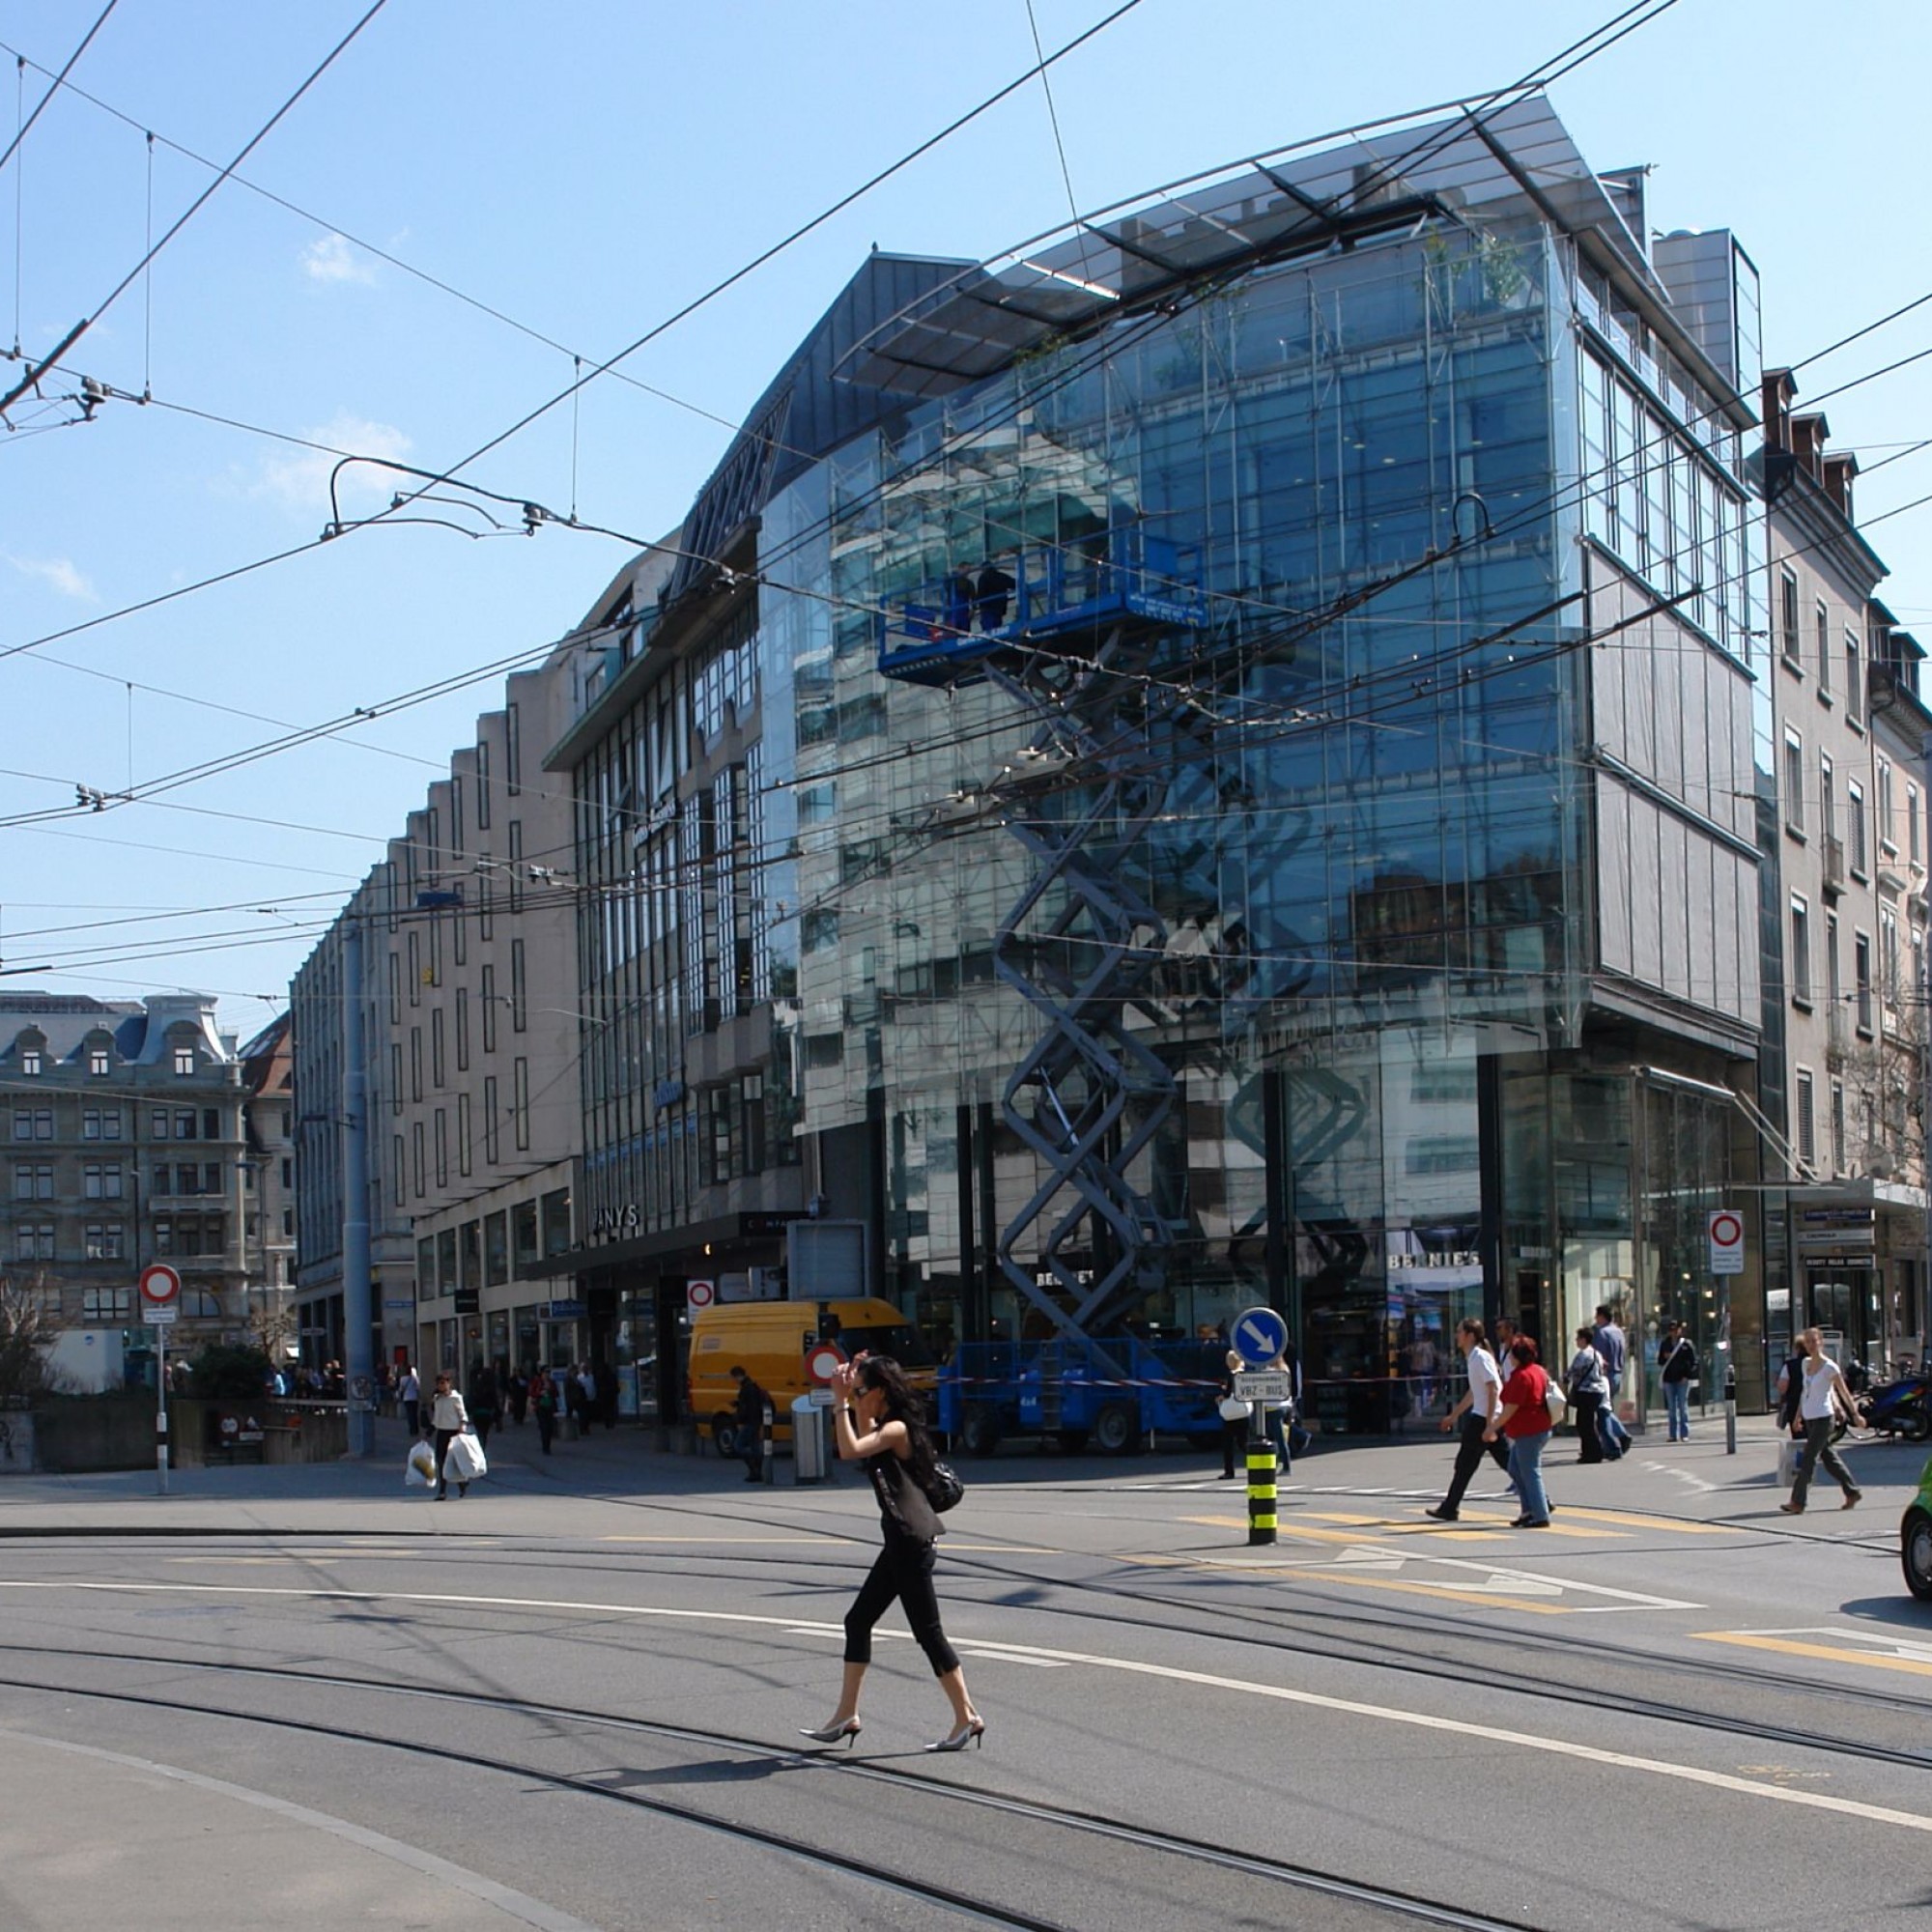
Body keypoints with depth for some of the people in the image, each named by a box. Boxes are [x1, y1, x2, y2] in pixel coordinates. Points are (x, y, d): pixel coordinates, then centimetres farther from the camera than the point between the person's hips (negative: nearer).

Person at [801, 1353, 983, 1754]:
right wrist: (846, 1398, 19)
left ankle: (967, 1717, 1)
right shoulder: (882, 1428, 13)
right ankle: (847, 1717, 19)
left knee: (928, 1631, -5)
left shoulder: (897, 1429, -15)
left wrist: (841, 1401, -22)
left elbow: (849, 1450, -30)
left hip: (912, 1541, -11)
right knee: (858, 1621, 13)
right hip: (901, 1542, 11)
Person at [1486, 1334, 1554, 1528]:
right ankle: (1530, 1510, 16)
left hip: (1528, 1432, -10)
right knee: (1515, 1469, 16)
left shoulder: (1521, 1376, -19)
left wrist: (1492, 1428, -12)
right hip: (1538, 1428, 10)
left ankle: (1540, 1516, -2)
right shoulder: (1538, 1370, 12)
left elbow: (1511, 1408, -20)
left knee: (1530, 1472, -4)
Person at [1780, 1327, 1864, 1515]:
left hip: (1823, 1418, -7)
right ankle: (1852, 1492, 26)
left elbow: (1844, 1392, -5)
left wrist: (1855, 1414, -2)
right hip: (1809, 1418, 7)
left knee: (1808, 1460, -10)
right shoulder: (1806, 1364, 9)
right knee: (1829, 1457, 14)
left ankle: (1797, 1502, -11)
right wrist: (1799, 1414, 15)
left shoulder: (1829, 1367, -11)